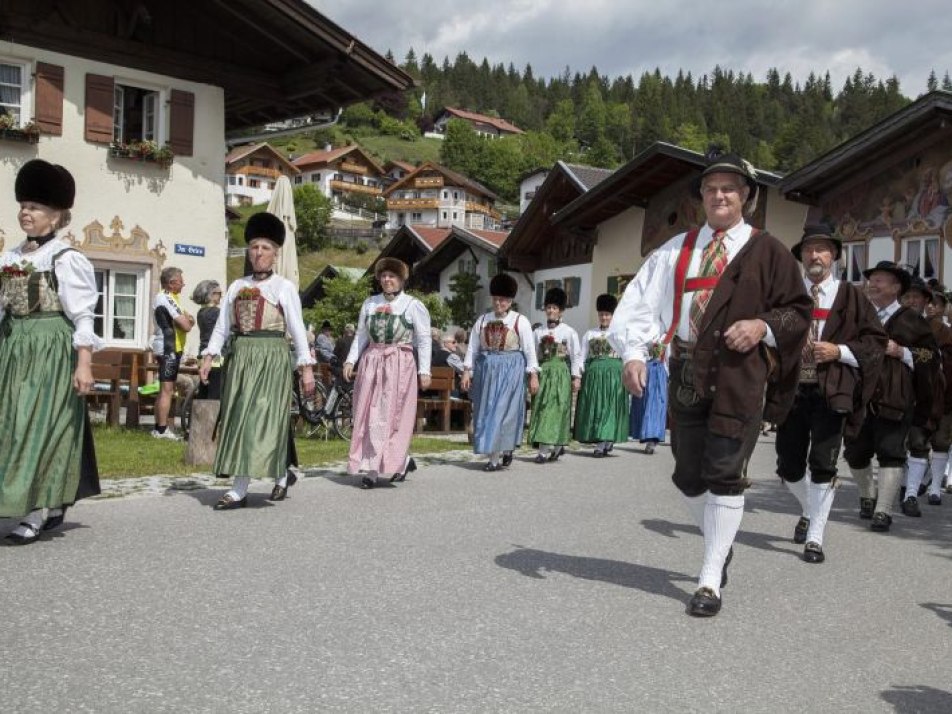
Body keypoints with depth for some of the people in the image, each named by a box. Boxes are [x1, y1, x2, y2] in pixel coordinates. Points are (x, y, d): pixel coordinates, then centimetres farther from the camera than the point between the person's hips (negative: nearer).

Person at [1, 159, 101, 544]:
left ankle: (38, 513, 2)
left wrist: (84, 364, -17)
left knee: (42, 423, -5)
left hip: (51, 349, -8)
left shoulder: (65, 258, -8)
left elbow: (83, 314, -12)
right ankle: (53, 506, 21)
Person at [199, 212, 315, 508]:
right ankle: (283, 473, 21)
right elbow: (222, 326, 13)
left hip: (271, 358, -5)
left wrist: (306, 367, -8)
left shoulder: (284, 287, 1)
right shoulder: (237, 286, 14)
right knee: (238, 420, 7)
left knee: (258, 418, -8)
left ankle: (239, 490, -7)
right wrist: (209, 356, 2)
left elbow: (298, 329, -2)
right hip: (240, 357, 6)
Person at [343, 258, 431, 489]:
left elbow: (424, 340, 0)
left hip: (399, 365, -5)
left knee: (389, 415, -5)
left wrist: (424, 370, -6)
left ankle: (372, 468, -1)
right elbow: (361, 335, 16)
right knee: (368, 415, 3)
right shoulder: (369, 303, 14)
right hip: (371, 362, 5)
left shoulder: (413, 305, 1)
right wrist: (351, 360, 4)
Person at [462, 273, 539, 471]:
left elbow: (530, 350, -3)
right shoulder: (482, 320, 9)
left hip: (510, 371, -4)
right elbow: (472, 347, 8)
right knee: (485, 412, 7)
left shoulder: (520, 321, -1)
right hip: (486, 371, 4)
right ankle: (504, 451, 21)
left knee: (503, 411, -7)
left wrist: (533, 375, -8)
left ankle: (495, 458, -1)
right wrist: (467, 372, 0)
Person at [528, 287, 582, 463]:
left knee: (556, 409, -7)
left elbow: (576, 356, 0)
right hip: (543, 372, 4)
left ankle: (545, 450, -10)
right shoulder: (539, 332, 10)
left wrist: (576, 377, -6)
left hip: (561, 373, -3)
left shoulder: (569, 332, 2)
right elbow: (534, 355, 10)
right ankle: (557, 447, 12)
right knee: (541, 408, 1)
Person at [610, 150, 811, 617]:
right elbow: (641, 300, 4)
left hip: (739, 376, -3)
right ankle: (720, 545, 36)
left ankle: (710, 581, 4)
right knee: (688, 474, 11)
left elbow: (798, 311, 6)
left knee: (725, 475, -5)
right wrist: (633, 352, -10)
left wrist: (763, 325, -13)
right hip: (686, 373, 4)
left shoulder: (766, 251, 5)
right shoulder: (677, 250, 12)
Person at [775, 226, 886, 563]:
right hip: (791, 389, 3)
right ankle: (809, 512, 37)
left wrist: (839, 351, -12)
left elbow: (877, 341, 2)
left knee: (823, 465, -6)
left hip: (831, 392, -2)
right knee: (789, 465, 8)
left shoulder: (851, 296, 4)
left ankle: (815, 538, 4)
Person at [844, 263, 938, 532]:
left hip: (894, 399, -4)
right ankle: (867, 496, 32)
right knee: (855, 452, 9)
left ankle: (883, 510, -4)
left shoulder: (911, 320, 4)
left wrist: (901, 352, -12)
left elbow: (931, 356, 0)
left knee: (890, 452, -7)